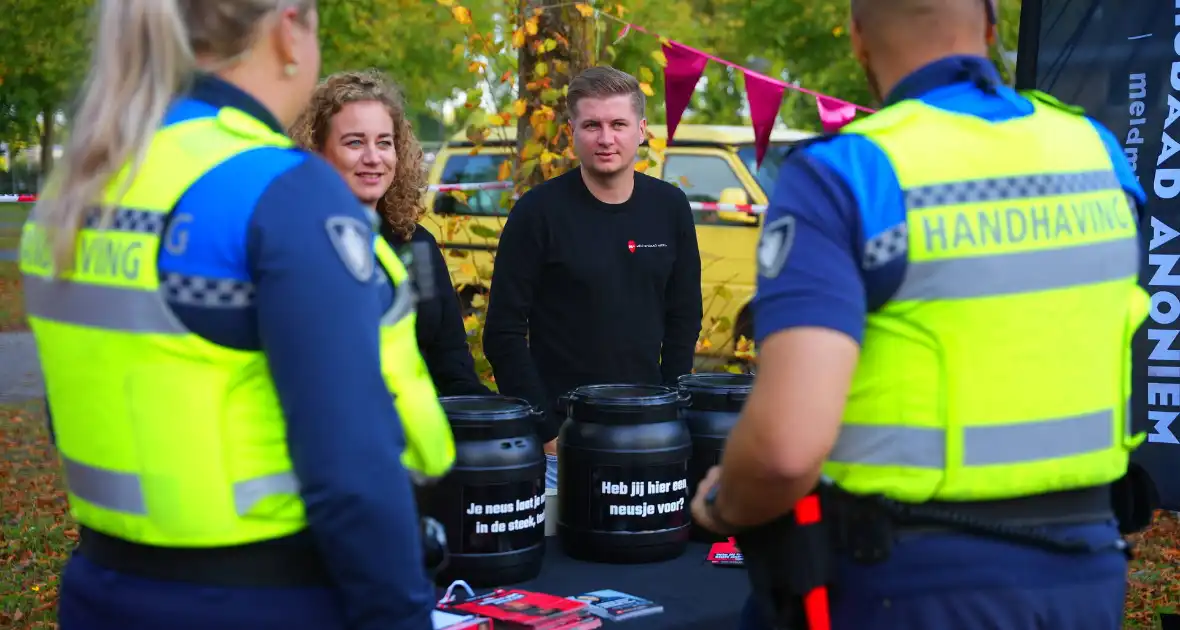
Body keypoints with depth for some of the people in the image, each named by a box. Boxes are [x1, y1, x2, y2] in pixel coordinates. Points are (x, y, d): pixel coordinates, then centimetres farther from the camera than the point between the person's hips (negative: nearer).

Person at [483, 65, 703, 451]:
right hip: (561, 429, -3)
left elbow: (684, 318, 9)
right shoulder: (538, 211, -9)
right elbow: (504, 332, -10)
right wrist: (544, 431, -14)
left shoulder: (670, 207, 2)